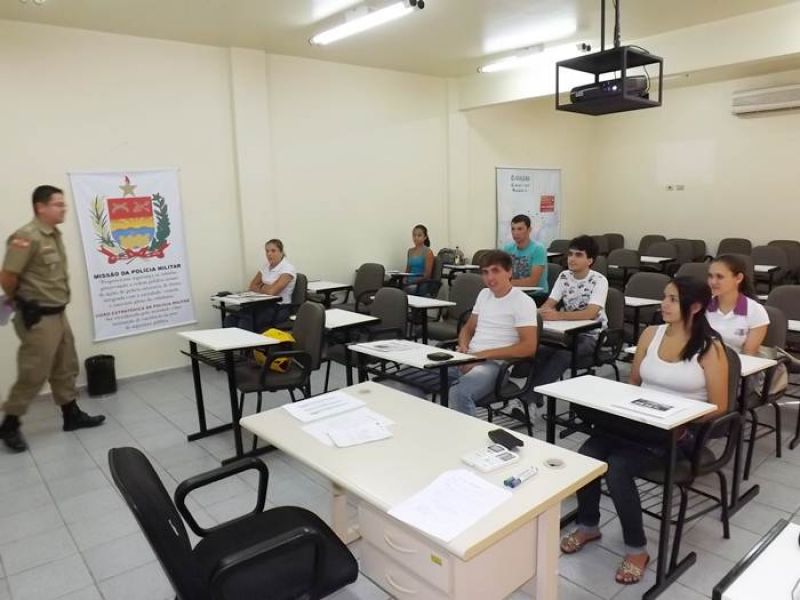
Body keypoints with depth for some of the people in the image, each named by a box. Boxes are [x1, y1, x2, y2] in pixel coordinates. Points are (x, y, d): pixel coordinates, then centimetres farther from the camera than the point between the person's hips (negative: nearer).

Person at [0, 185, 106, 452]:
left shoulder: (54, 235, 9)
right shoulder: (26, 237, -18)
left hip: (58, 313, 9)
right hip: (37, 318, -9)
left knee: (65, 368, 17)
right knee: (33, 374, -1)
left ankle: (72, 415, 29)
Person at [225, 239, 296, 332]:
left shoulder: (288, 269, -11)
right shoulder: (266, 267, 12)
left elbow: (272, 291, -21)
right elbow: (252, 286, 15)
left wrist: (261, 288, 1)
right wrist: (266, 289, -3)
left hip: (279, 308, -7)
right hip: (264, 304, 7)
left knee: (245, 322, -30)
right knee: (231, 319, -17)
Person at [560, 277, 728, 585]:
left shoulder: (710, 347, -5)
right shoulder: (651, 333, 9)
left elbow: (718, 406, -5)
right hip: (637, 420, 5)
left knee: (617, 468, -28)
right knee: (585, 456, -21)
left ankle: (637, 549, -4)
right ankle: (588, 525, 7)